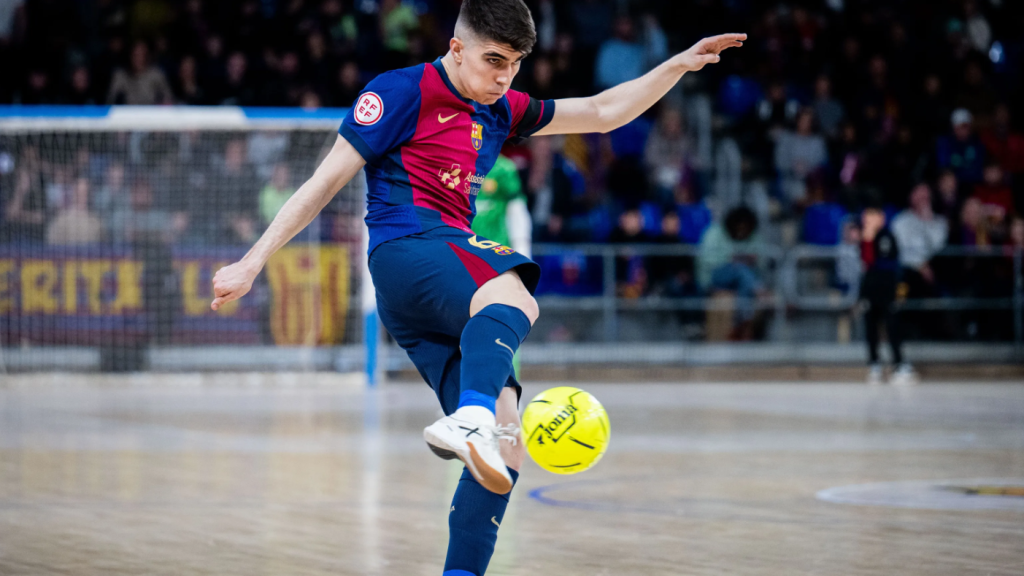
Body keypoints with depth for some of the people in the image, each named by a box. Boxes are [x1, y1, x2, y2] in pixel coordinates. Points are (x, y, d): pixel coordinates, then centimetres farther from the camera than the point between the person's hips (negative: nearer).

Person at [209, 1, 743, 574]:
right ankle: (470, 418, -69)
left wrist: (679, 65, 18)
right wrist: (253, 263, -1)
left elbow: (602, 113, 29)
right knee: (512, 296, -41)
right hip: (405, 252, -8)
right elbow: (325, 183, 1)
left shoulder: (500, 112, 23)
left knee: (507, 444, -8)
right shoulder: (403, 92, 1)